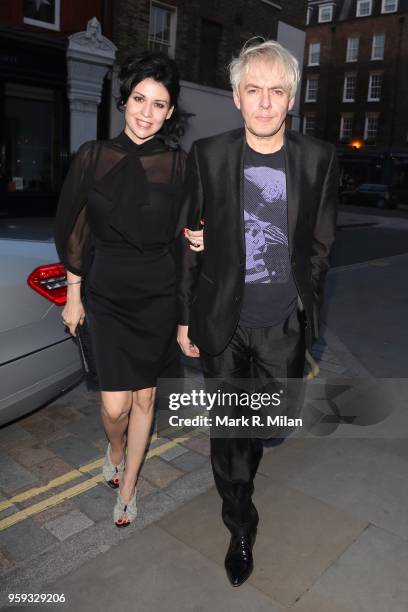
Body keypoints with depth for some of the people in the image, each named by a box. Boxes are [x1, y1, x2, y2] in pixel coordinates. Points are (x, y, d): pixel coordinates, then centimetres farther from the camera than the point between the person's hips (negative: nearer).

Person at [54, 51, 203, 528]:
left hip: (158, 294, 1)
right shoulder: (93, 157, -2)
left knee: (145, 397, 9)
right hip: (107, 293, 0)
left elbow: (184, 231, 7)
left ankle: (127, 489, 31)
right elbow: (74, 230, 2)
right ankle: (115, 452, 36)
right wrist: (73, 295, 2)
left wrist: (197, 240, -16)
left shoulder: (178, 164, -3)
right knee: (116, 404, -2)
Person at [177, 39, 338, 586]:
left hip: (284, 325, 2)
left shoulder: (319, 159, -4)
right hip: (222, 322, -1)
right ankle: (240, 529, 33)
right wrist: (186, 316, -1)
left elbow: (321, 243, 5)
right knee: (227, 430, 9)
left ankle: (241, 475, 55)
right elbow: (190, 240, -1)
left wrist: (305, 306, 8)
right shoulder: (208, 155, -6)